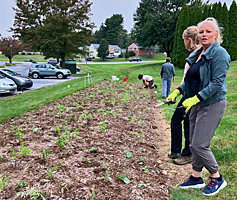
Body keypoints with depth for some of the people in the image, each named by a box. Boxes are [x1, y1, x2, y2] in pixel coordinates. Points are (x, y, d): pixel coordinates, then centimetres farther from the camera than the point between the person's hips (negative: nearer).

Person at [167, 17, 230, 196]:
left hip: (212, 104, -8)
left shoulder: (219, 53, -12)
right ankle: (196, 178, 28)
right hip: (196, 104, 9)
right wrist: (178, 91, 3)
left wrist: (196, 98, -25)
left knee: (199, 144, -8)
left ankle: (217, 179, 13)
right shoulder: (197, 54, 13)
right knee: (194, 143, 13)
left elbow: (217, 82, -20)